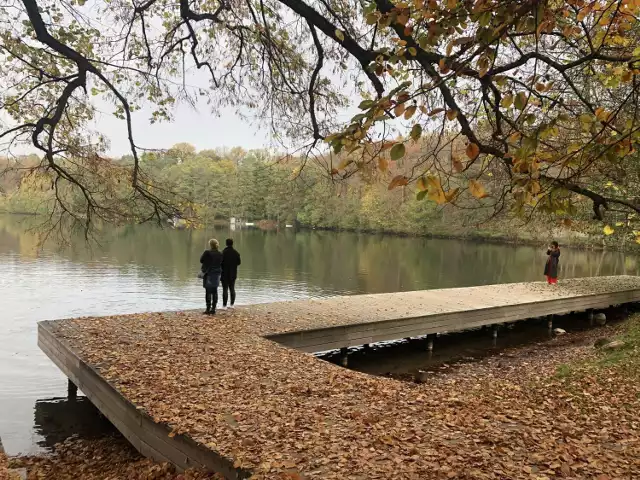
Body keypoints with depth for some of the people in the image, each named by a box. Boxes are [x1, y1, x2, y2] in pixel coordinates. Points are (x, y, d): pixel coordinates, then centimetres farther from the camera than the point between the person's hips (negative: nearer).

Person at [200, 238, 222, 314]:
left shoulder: (207, 253, -14)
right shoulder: (220, 254, 2)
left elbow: (201, 260, -2)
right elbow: (221, 263, 8)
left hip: (208, 274, -5)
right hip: (217, 274, 5)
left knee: (208, 292, -2)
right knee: (214, 292, 8)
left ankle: (208, 309, -2)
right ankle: (213, 309, 11)